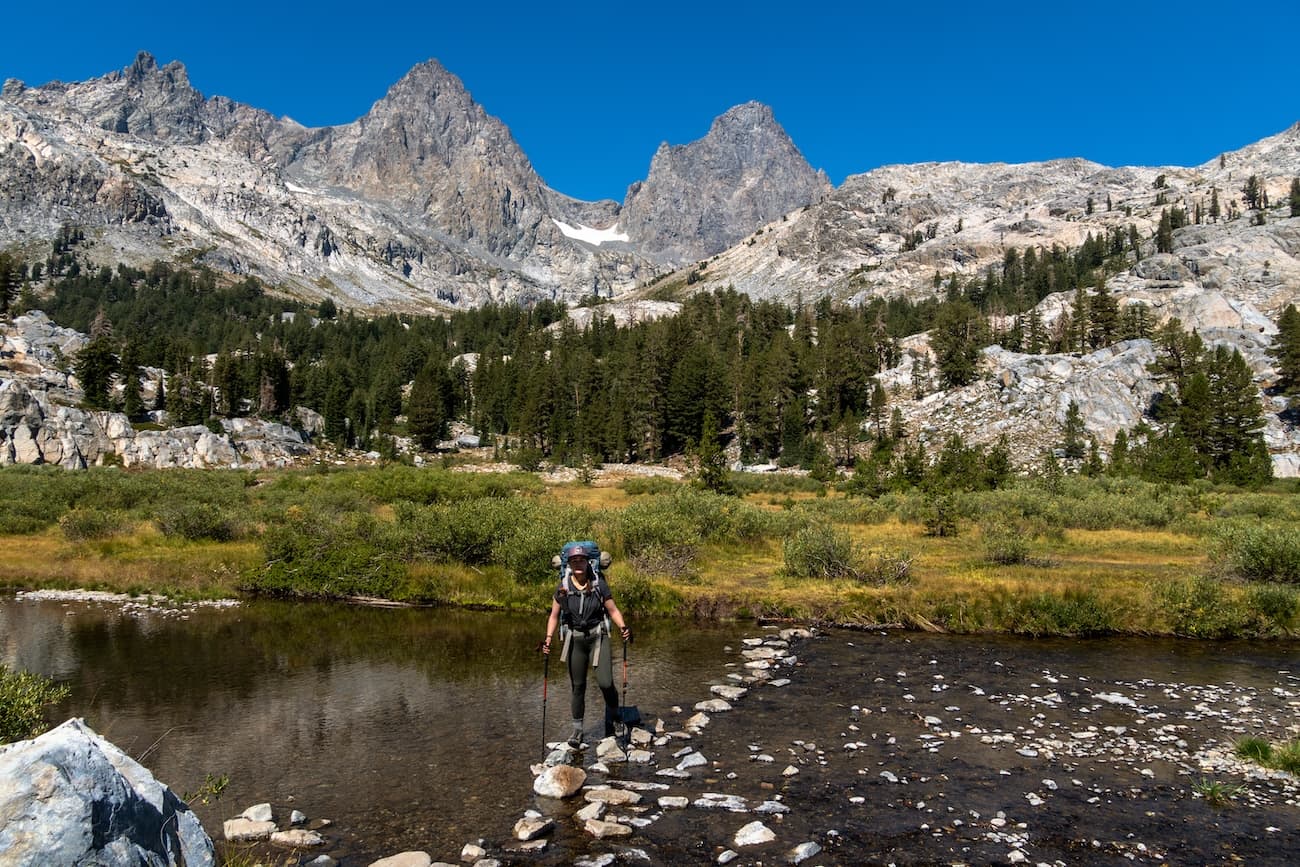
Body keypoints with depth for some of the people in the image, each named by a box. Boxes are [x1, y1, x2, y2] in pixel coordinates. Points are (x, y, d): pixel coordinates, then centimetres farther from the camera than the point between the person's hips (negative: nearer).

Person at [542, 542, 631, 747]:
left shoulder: (599, 585, -5)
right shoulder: (563, 588, -1)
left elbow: (613, 610, 0)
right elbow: (554, 615, 6)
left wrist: (623, 627, -17)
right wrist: (548, 637, -7)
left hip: (598, 637, -2)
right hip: (574, 639, 2)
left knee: (605, 682, -10)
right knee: (577, 686, 8)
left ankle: (612, 718, 18)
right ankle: (577, 730, 23)